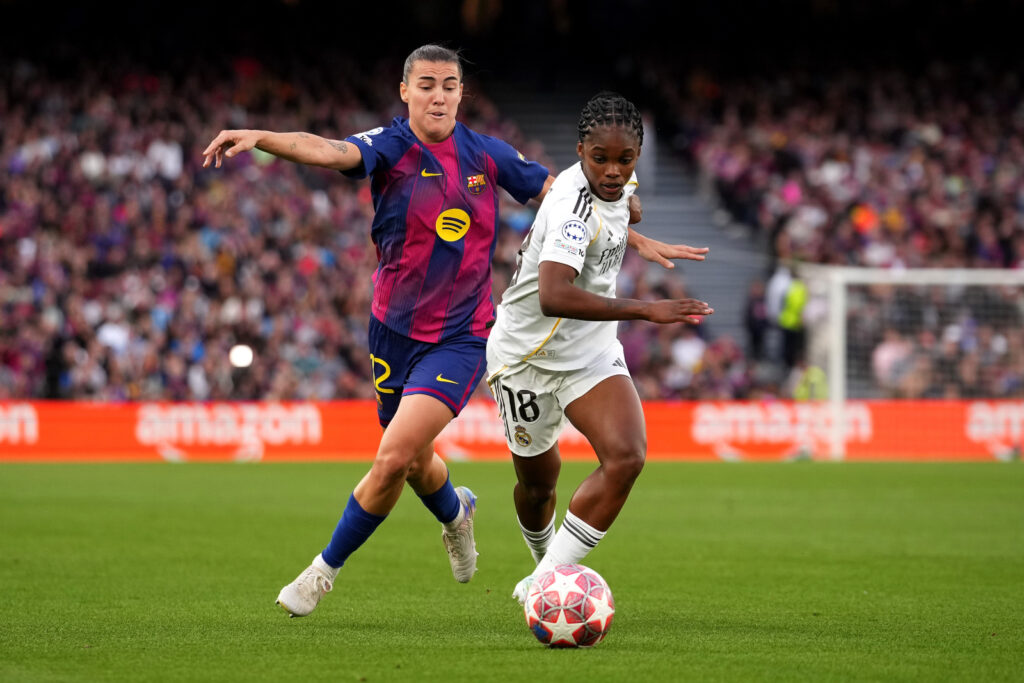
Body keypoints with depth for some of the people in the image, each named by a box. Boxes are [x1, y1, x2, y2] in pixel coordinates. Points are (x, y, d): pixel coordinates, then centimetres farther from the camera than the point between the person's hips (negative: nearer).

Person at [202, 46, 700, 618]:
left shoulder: (486, 155, -1)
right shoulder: (390, 148, -9)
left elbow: (559, 194, 13)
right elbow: (328, 151, -29)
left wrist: (637, 240, 16)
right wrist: (258, 137, -49)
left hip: (461, 339, -1)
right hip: (395, 331, 1)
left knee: (395, 455, -17)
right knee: (415, 463, 17)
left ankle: (325, 570, 1)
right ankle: (455, 512, 54)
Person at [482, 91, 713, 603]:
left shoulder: (618, 187, -4)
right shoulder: (573, 204, -30)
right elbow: (553, 296, -45)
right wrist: (645, 310, -46)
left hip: (592, 352, 6)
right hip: (528, 355, -6)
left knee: (626, 457, -18)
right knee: (538, 482, 12)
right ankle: (544, 568, 44)